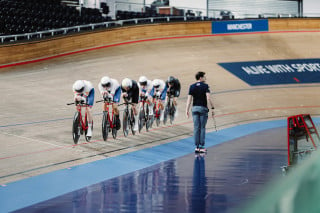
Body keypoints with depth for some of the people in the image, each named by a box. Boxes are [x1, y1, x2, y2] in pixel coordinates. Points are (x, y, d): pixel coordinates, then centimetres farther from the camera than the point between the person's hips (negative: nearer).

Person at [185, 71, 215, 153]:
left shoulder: (192, 87, 4)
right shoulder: (205, 86, -6)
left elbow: (189, 99, 0)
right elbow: (208, 98, -15)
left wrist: (187, 110, 0)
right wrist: (212, 108, -10)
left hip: (195, 108, 3)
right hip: (203, 108, -3)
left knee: (196, 128, 5)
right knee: (202, 128, 2)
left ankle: (197, 146, 3)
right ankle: (201, 146, 0)